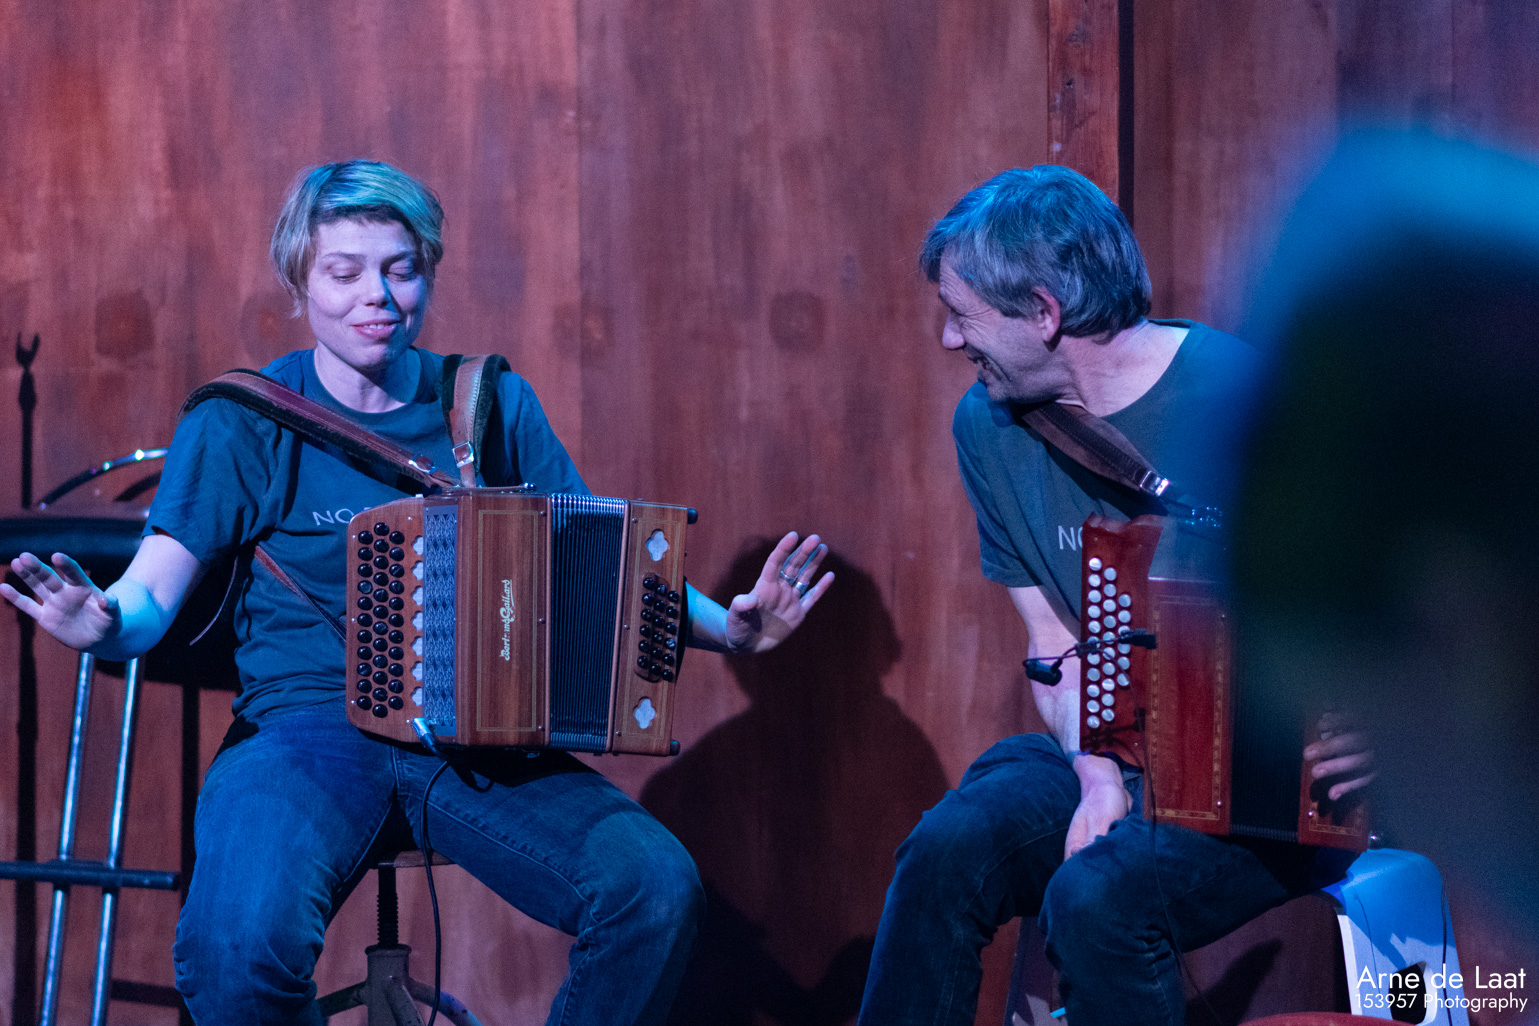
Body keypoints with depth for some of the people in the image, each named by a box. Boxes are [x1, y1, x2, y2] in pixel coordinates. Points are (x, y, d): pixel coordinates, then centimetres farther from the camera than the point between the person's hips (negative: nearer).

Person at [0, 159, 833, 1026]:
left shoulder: (492, 404, 13)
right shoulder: (245, 419, 4)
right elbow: (155, 588, -2)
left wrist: (727, 627, -2)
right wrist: (104, 623, -27)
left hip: (485, 742, 3)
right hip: (308, 732, -3)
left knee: (658, 889, -24)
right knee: (243, 940, -34)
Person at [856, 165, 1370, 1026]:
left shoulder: (1237, 397, -16)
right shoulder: (990, 425, 5)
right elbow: (1056, 641, 8)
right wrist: (1098, 772, -11)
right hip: (1114, 753, 6)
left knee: (1099, 895, -31)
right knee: (950, 846, -22)